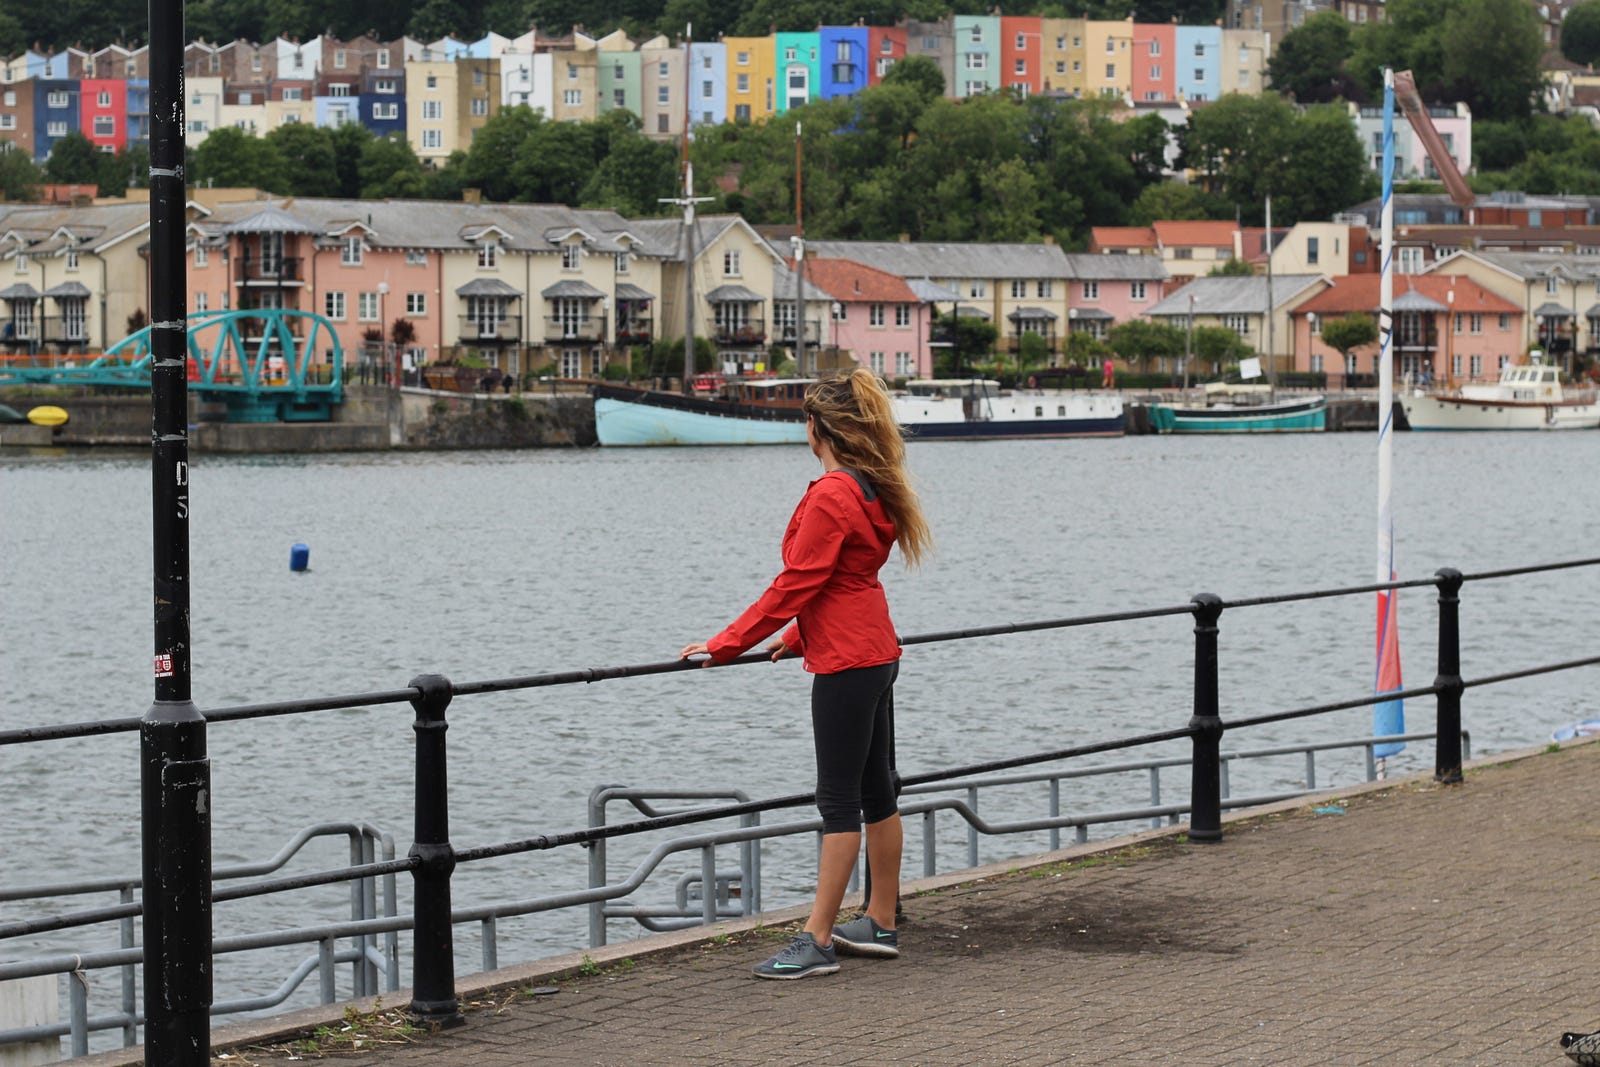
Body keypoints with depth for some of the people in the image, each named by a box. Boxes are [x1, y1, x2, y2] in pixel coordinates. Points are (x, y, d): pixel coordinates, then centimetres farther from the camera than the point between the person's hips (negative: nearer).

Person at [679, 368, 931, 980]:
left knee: (840, 801, -7)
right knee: (875, 792, 15)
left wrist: (726, 644, -13)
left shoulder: (831, 496, -19)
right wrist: (800, 637, 28)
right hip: (877, 652, 10)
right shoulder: (872, 492, 10)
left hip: (846, 663, -10)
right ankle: (881, 925, 23)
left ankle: (817, 942, -5)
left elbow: (796, 584, -18)